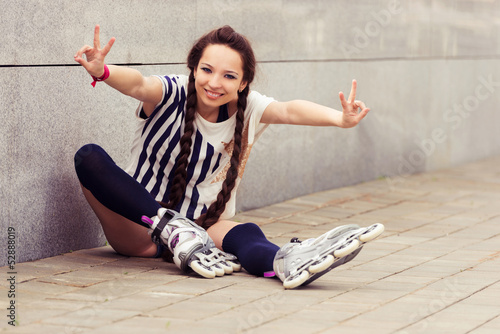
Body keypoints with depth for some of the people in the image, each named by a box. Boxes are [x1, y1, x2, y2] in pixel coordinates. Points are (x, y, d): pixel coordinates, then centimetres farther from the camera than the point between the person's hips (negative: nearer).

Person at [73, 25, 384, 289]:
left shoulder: (247, 108, -3)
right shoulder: (172, 94, -10)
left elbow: (288, 110, -23)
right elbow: (139, 85, -33)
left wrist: (339, 118, -44)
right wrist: (102, 71, -57)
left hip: (202, 222, 1)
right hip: (139, 226, -1)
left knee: (245, 234, -33)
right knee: (89, 158, -27)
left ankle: (285, 262, -67)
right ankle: (173, 228, -36)